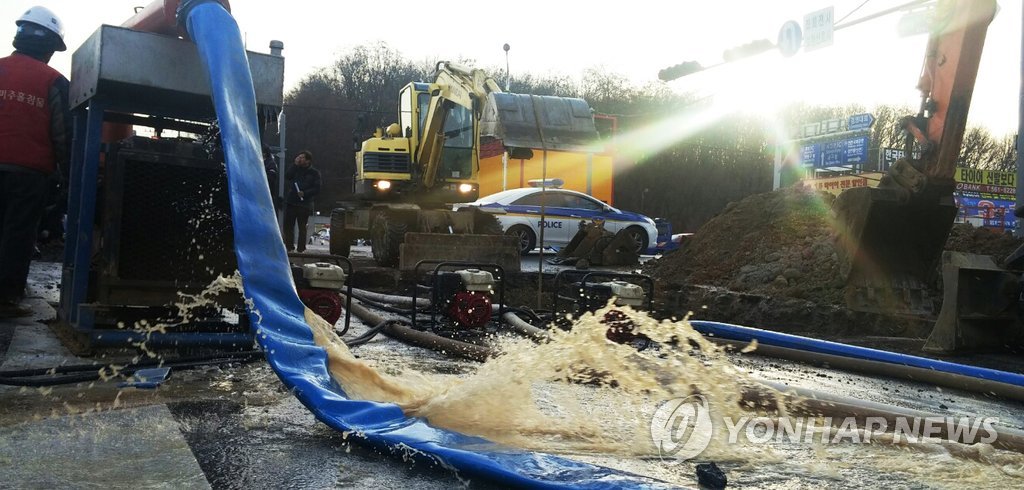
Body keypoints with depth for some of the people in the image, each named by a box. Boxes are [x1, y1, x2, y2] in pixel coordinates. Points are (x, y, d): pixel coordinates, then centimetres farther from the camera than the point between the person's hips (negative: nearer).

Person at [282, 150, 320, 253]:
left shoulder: (314, 173, 3)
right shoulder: (295, 169, 14)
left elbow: (317, 189, -3)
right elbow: (287, 177, -4)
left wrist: (305, 193, -16)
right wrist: (295, 165, -6)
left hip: (304, 204, -3)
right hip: (291, 202, 3)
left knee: (302, 227, 0)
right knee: (288, 225, 2)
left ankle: (301, 248, 5)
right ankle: (289, 246, 11)